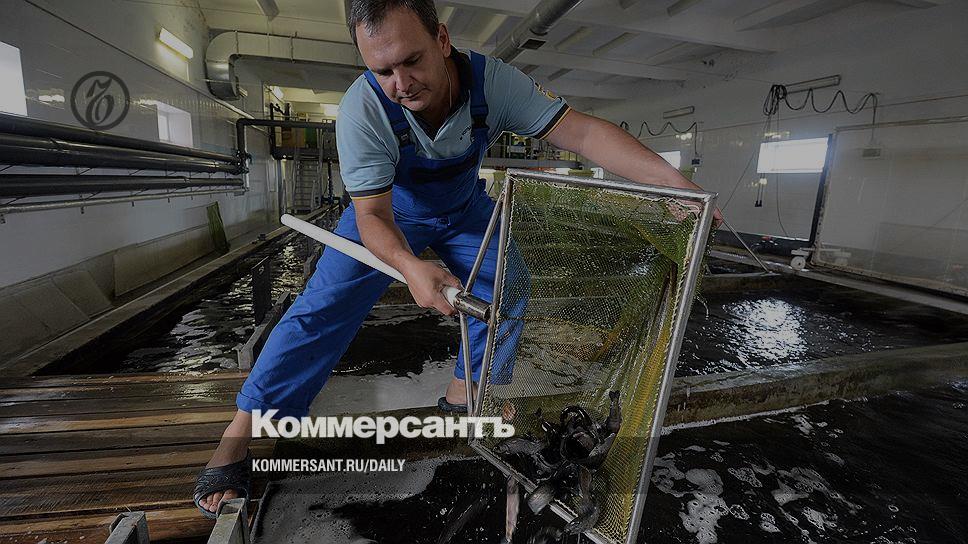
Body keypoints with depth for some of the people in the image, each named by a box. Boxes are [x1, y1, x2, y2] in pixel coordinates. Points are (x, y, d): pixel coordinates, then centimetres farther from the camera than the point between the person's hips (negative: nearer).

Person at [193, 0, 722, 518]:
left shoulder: (494, 81, -29)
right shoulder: (362, 108, -34)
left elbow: (582, 130, -33)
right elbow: (372, 213, -34)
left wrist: (674, 180, -43)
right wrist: (409, 266, -56)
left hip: (464, 207, 3)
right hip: (387, 210, -2)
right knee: (325, 305, -14)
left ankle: (461, 393, 12)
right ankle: (239, 433, -1)